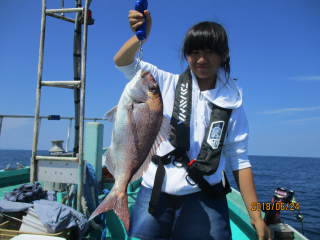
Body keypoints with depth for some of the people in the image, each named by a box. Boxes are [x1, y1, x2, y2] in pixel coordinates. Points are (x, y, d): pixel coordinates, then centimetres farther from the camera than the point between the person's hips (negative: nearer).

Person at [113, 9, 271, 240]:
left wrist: (256, 217, 0)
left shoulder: (232, 102, 4)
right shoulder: (168, 84, 3)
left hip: (204, 197, 1)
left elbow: (239, 159, 2)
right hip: (156, 190, 0)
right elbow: (123, 63, -4)